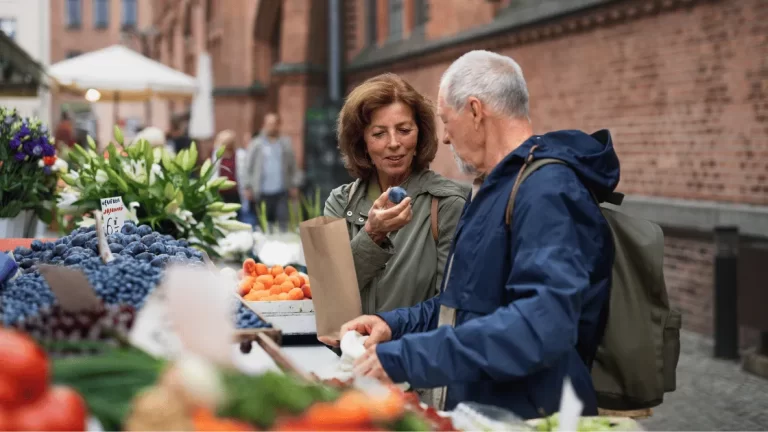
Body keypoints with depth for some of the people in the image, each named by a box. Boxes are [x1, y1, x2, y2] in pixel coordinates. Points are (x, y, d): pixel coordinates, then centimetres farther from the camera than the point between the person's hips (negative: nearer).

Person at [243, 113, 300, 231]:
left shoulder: (286, 143, 11)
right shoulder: (256, 145, 7)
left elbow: (293, 166, 10)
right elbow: (248, 167, 4)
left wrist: (294, 186, 4)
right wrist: (248, 187, -2)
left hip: (282, 191, 1)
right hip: (263, 192, -1)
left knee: (283, 220, -8)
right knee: (265, 222, 6)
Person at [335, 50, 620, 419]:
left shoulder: (548, 190, -15)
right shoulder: (498, 186, 19)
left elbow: (544, 322, -28)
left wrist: (406, 358, -28)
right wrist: (397, 324, 11)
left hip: (527, 417, -9)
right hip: (474, 414, 9)